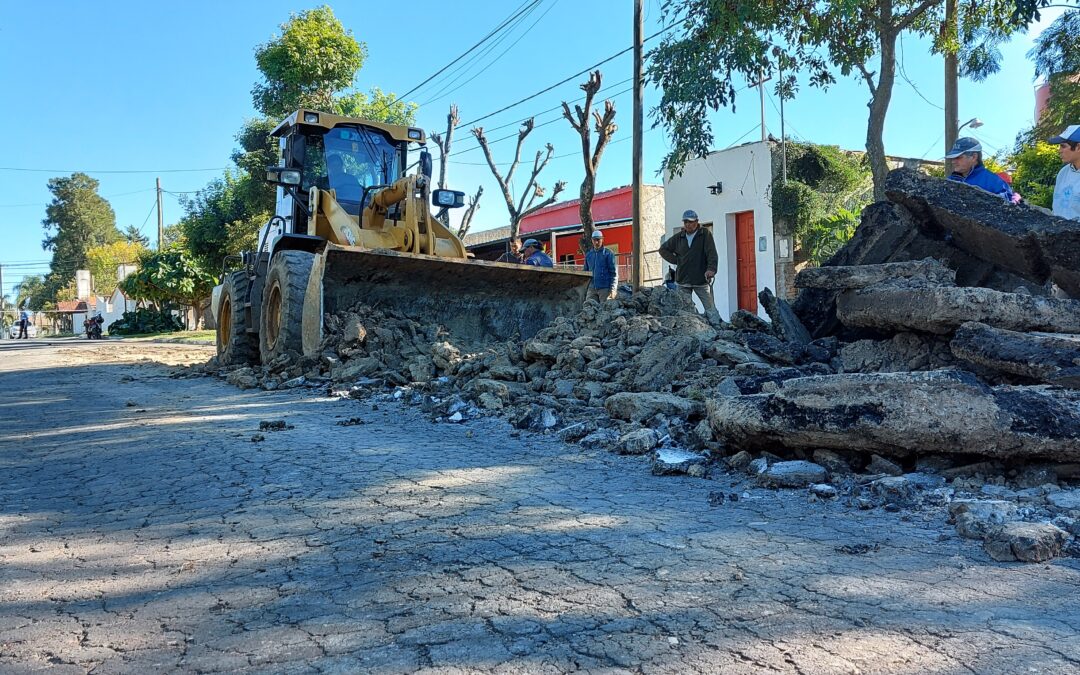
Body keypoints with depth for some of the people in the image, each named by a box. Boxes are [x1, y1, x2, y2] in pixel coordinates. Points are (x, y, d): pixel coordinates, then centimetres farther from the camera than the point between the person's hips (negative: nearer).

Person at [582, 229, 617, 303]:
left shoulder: (608, 254, 0)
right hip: (592, 288, 4)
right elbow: (585, 271, 20)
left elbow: (614, 273, -4)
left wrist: (612, 289, -12)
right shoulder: (588, 255, 14)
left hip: (605, 288, -4)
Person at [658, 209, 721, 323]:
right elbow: (663, 249, 23)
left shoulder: (705, 235, 0)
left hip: (701, 280, -4)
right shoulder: (678, 237, 11)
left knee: (710, 308, -6)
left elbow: (712, 254, -10)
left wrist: (711, 269, -27)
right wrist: (675, 260, 10)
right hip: (682, 280, 4)